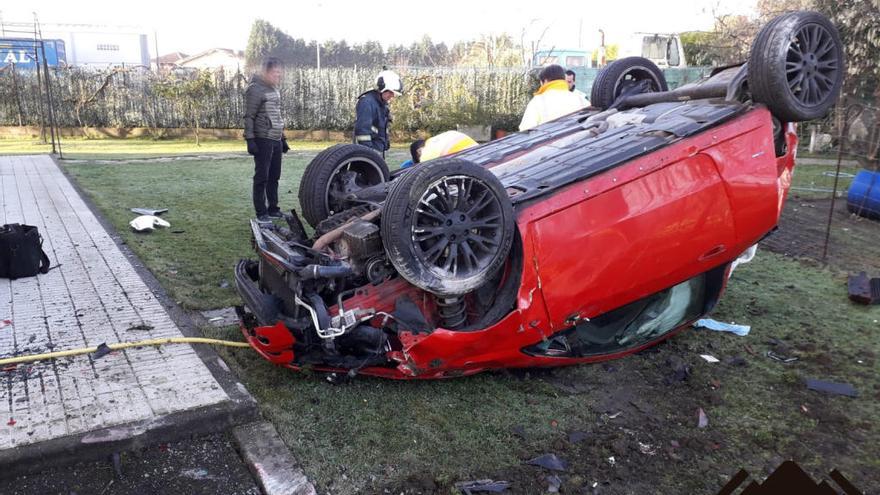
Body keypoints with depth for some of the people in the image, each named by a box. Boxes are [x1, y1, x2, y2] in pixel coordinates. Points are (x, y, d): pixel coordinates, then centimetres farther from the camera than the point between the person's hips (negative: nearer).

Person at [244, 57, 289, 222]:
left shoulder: (274, 89, 16)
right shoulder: (256, 89, -9)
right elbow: (249, 117, -13)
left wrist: (283, 138, 23)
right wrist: (250, 139, -18)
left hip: (276, 140, 8)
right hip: (263, 140, -8)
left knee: (274, 176, 11)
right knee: (262, 177, -3)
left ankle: (273, 209, 20)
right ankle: (261, 213, 3)